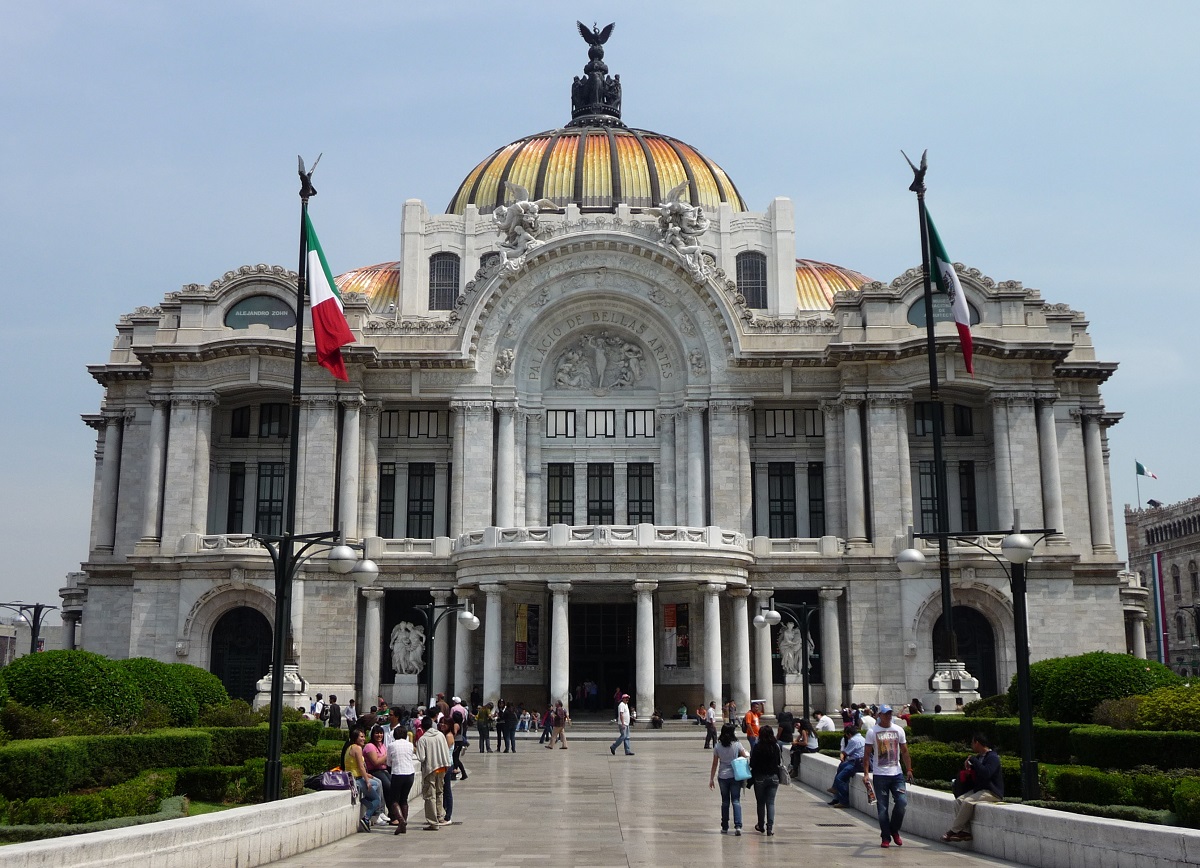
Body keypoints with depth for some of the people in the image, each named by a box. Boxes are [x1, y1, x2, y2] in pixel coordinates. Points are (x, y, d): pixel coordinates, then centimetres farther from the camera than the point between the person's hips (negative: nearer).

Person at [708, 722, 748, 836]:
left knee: (725, 801, 12)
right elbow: (746, 757, -1)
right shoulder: (737, 745, -7)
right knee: (736, 801, -1)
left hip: (722, 776, 1)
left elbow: (715, 764, 1)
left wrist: (711, 779, 7)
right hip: (735, 776, -1)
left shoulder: (717, 746, -2)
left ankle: (724, 827, 18)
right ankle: (738, 825, -15)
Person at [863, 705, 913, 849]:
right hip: (880, 775, -2)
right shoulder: (872, 732, -1)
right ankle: (885, 837, 10)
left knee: (902, 802, -10)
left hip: (897, 773, 2)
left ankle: (894, 830, 12)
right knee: (882, 808, 0)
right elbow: (867, 754, -2)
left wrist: (908, 770, 5)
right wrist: (866, 773, -9)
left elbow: (904, 751, 13)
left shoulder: (899, 730, 8)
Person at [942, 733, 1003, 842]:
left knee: (968, 802, -27)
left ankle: (954, 831, -18)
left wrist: (973, 760, -18)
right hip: (979, 790, 10)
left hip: (992, 793, -10)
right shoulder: (979, 757, 18)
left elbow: (986, 773, -29)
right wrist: (967, 765, 8)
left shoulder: (993, 757, -12)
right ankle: (962, 831, -17)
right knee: (959, 800, -10)